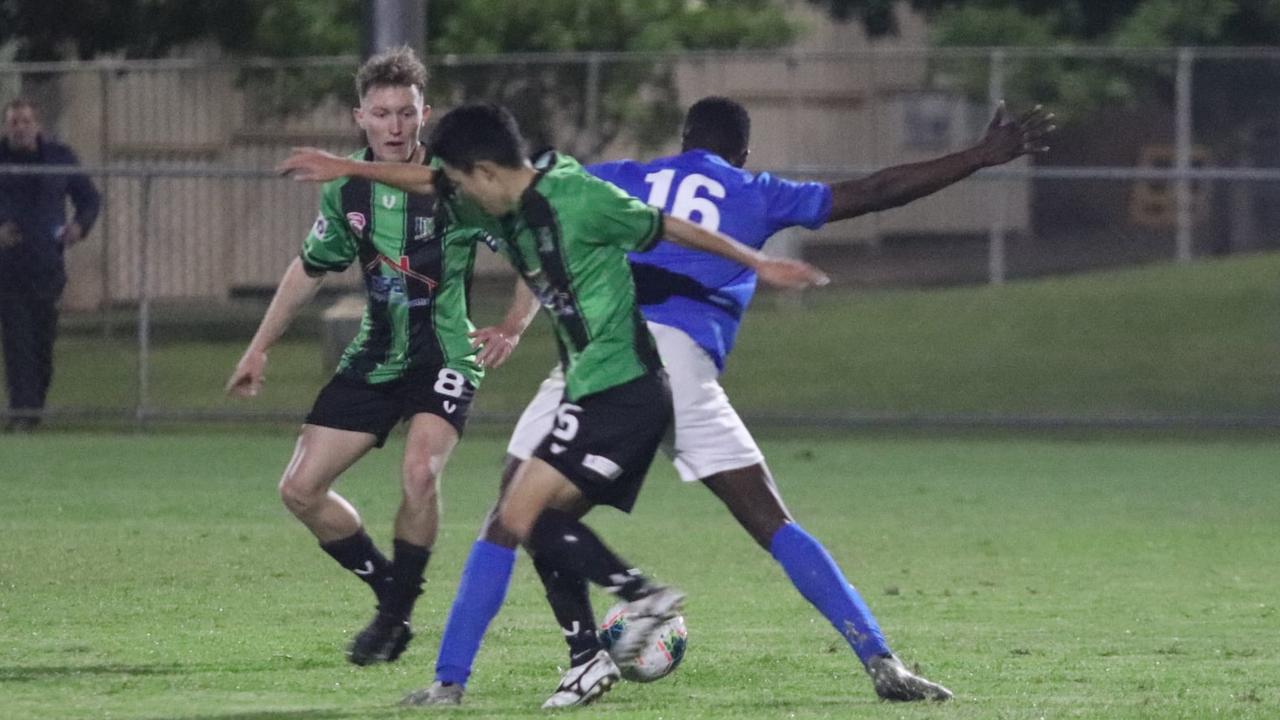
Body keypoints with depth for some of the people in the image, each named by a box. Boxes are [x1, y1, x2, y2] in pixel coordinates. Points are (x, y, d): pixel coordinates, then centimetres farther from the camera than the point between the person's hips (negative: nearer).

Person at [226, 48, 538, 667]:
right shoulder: (346, 190, 0)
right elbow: (310, 268, 17)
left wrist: (512, 328, -21)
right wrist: (260, 348, 20)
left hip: (444, 355, -5)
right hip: (374, 358, 5)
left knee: (419, 472, -30)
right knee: (300, 490, -1)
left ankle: (396, 616, -11)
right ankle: (390, 588, 19)